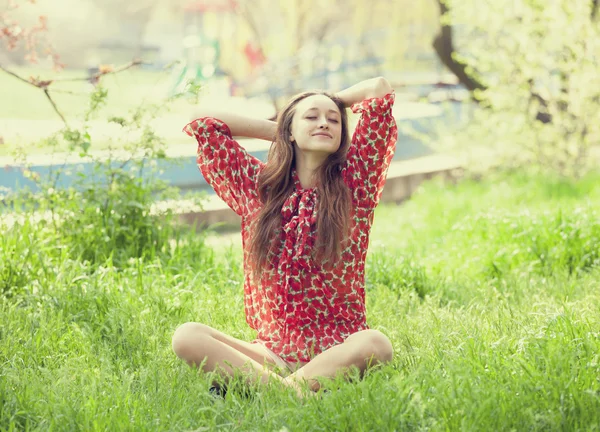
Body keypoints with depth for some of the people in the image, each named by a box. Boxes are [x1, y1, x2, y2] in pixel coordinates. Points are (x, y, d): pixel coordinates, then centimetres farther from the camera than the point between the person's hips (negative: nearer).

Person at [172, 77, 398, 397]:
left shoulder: (353, 185, 4)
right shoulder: (258, 187, 11)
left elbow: (380, 89, 3)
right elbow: (202, 125, 13)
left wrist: (334, 103, 20)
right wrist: (277, 131, 17)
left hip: (339, 349, -2)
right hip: (272, 350, 2)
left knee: (376, 344, -36)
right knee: (186, 337, -23)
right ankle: (285, 387, -34)